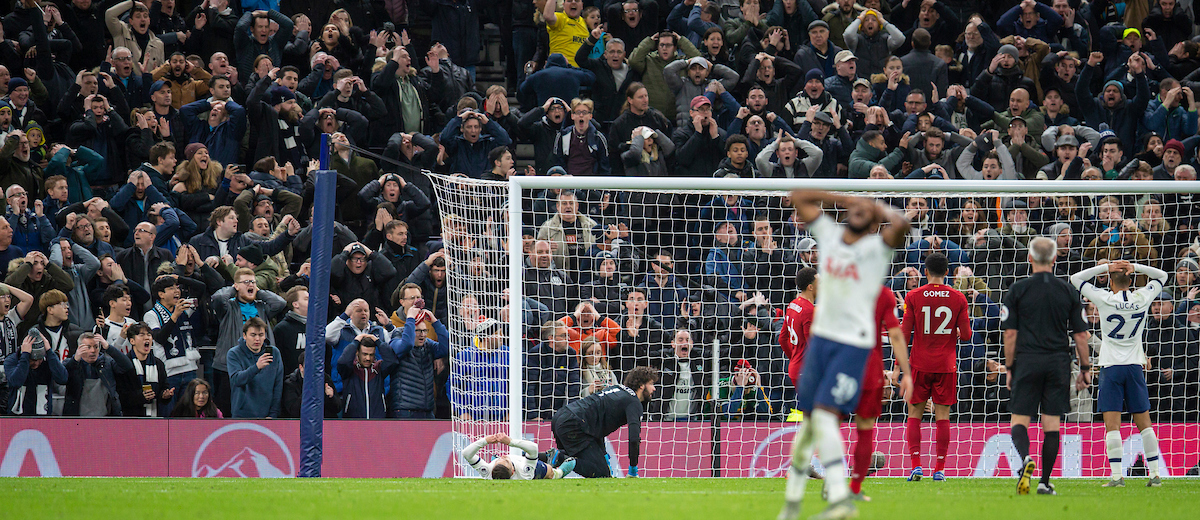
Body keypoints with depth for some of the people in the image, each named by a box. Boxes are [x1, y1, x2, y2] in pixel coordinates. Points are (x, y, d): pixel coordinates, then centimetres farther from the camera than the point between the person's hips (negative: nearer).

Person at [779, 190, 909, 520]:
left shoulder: (877, 247, -6)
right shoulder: (829, 234, 9)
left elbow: (901, 225, -27)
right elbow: (798, 197, 16)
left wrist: (876, 208, -8)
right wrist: (843, 199, 7)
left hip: (854, 343, -5)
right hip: (821, 335, 5)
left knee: (824, 415, -18)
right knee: (808, 420, 7)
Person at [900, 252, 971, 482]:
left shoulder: (913, 297, -3)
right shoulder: (958, 298, -1)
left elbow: (905, 334, -4)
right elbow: (966, 335, -1)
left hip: (920, 364, -1)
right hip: (946, 365, 1)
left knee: (915, 415, 7)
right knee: (942, 416, 4)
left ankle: (916, 465, -4)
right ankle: (940, 469, 0)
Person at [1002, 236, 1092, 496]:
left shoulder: (1017, 290, -1)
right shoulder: (1068, 292, 4)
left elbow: (1010, 333, -2)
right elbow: (1080, 334, 5)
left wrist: (1009, 368, 6)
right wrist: (1085, 369, 12)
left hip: (1027, 361, -2)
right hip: (1058, 362, 2)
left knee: (1019, 420, 3)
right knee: (1051, 423, 6)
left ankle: (1025, 458, -26)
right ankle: (1045, 481, 5)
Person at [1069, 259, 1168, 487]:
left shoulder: (1105, 299, -8)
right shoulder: (1142, 298, -1)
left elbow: (1075, 278, 3)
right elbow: (1161, 276, 17)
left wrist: (1105, 267, -1)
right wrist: (1135, 267, 4)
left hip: (1111, 366, -3)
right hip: (1135, 366, 3)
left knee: (1112, 423, -5)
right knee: (1143, 422, 7)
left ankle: (1116, 475, -12)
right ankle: (1155, 474, 5)